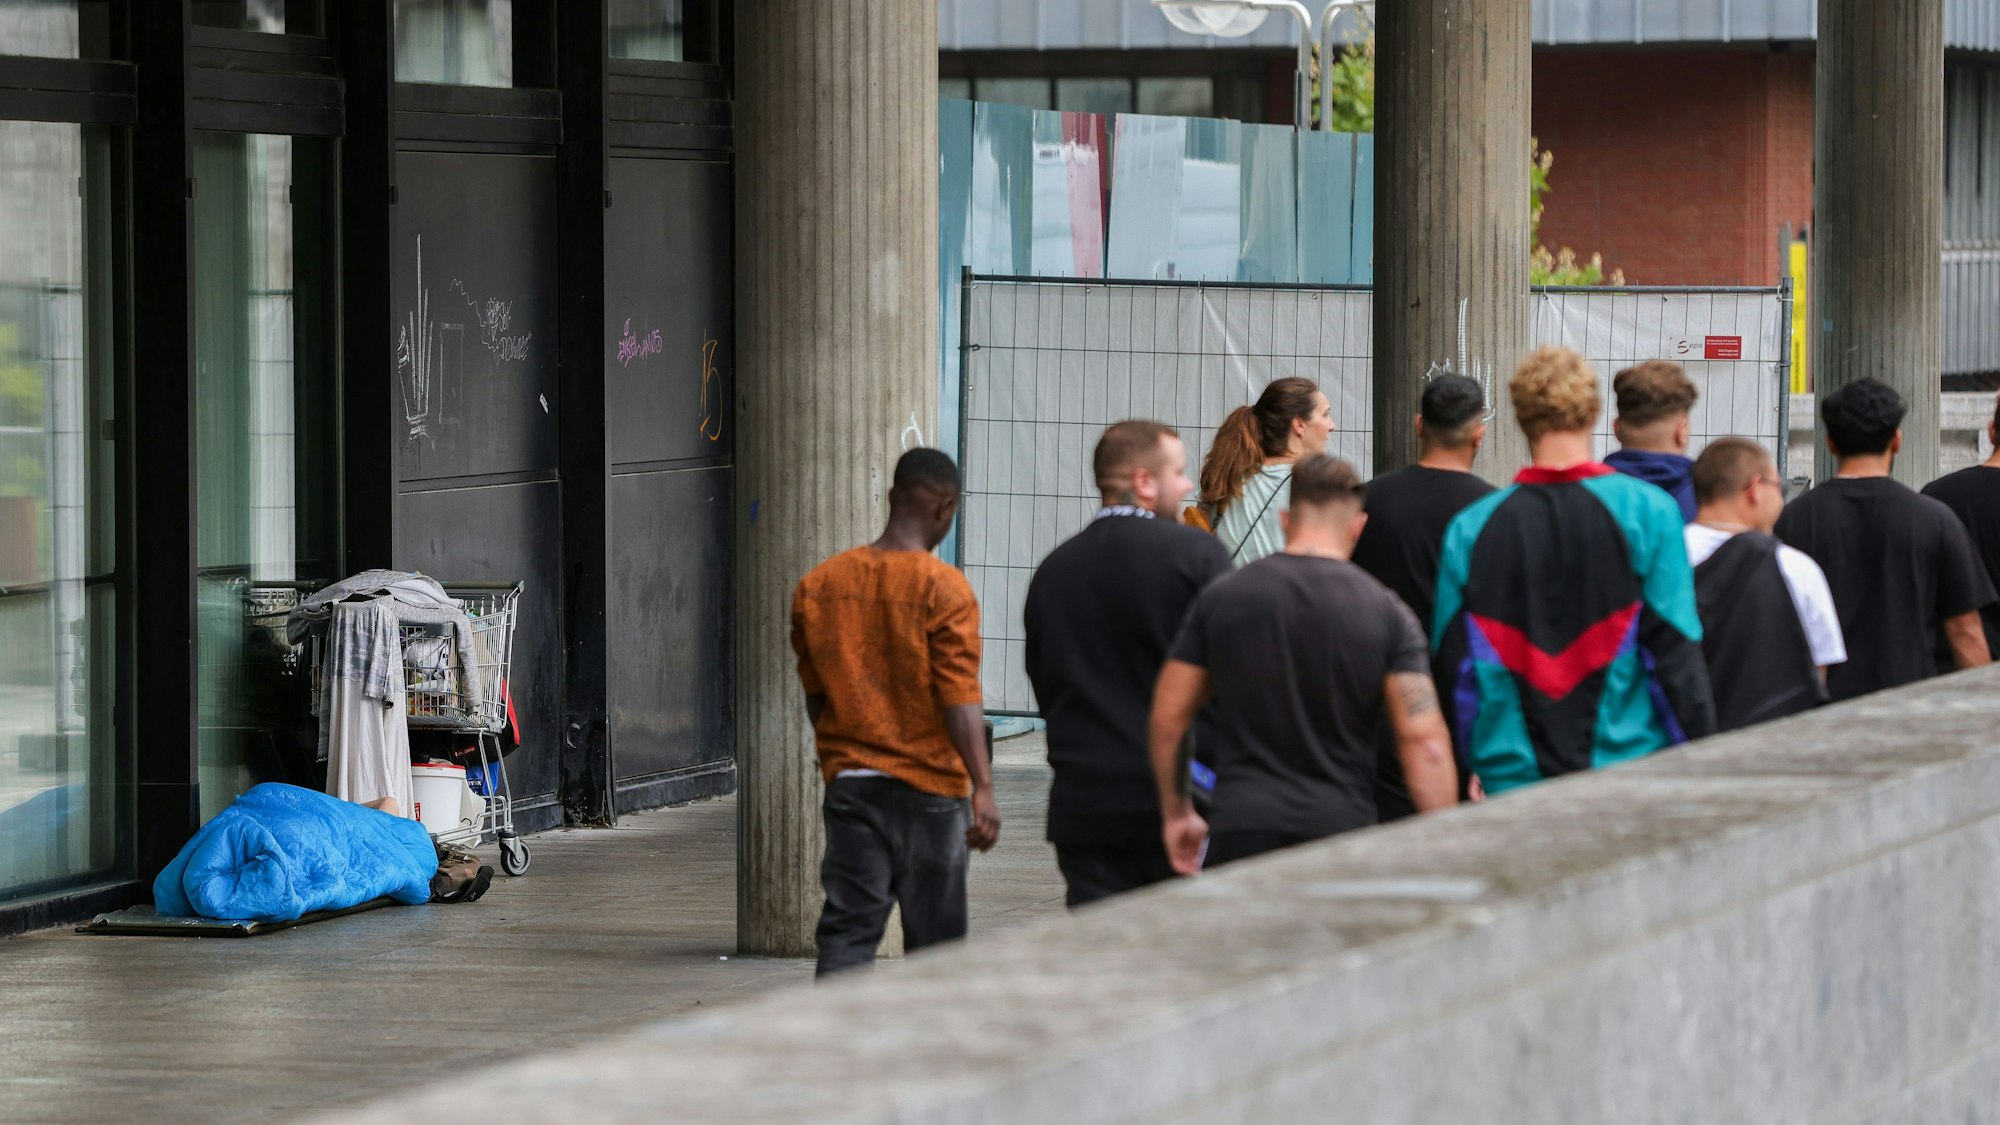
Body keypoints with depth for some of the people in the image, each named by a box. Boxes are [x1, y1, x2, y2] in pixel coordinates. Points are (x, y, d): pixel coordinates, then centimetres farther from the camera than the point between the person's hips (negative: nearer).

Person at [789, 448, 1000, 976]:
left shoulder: (816, 586, 3)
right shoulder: (942, 587, -12)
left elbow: (814, 696, 11)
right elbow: (961, 699, -17)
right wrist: (982, 787, -17)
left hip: (848, 782, 3)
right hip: (928, 787, -3)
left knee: (846, 932, 1)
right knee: (933, 939, 9)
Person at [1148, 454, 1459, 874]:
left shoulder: (1220, 599, 6)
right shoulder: (1388, 614, 1)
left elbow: (1167, 718, 10)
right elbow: (1426, 743, -7)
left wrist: (1176, 811, 23)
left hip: (1243, 826, 0)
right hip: (1343, 824, 0)